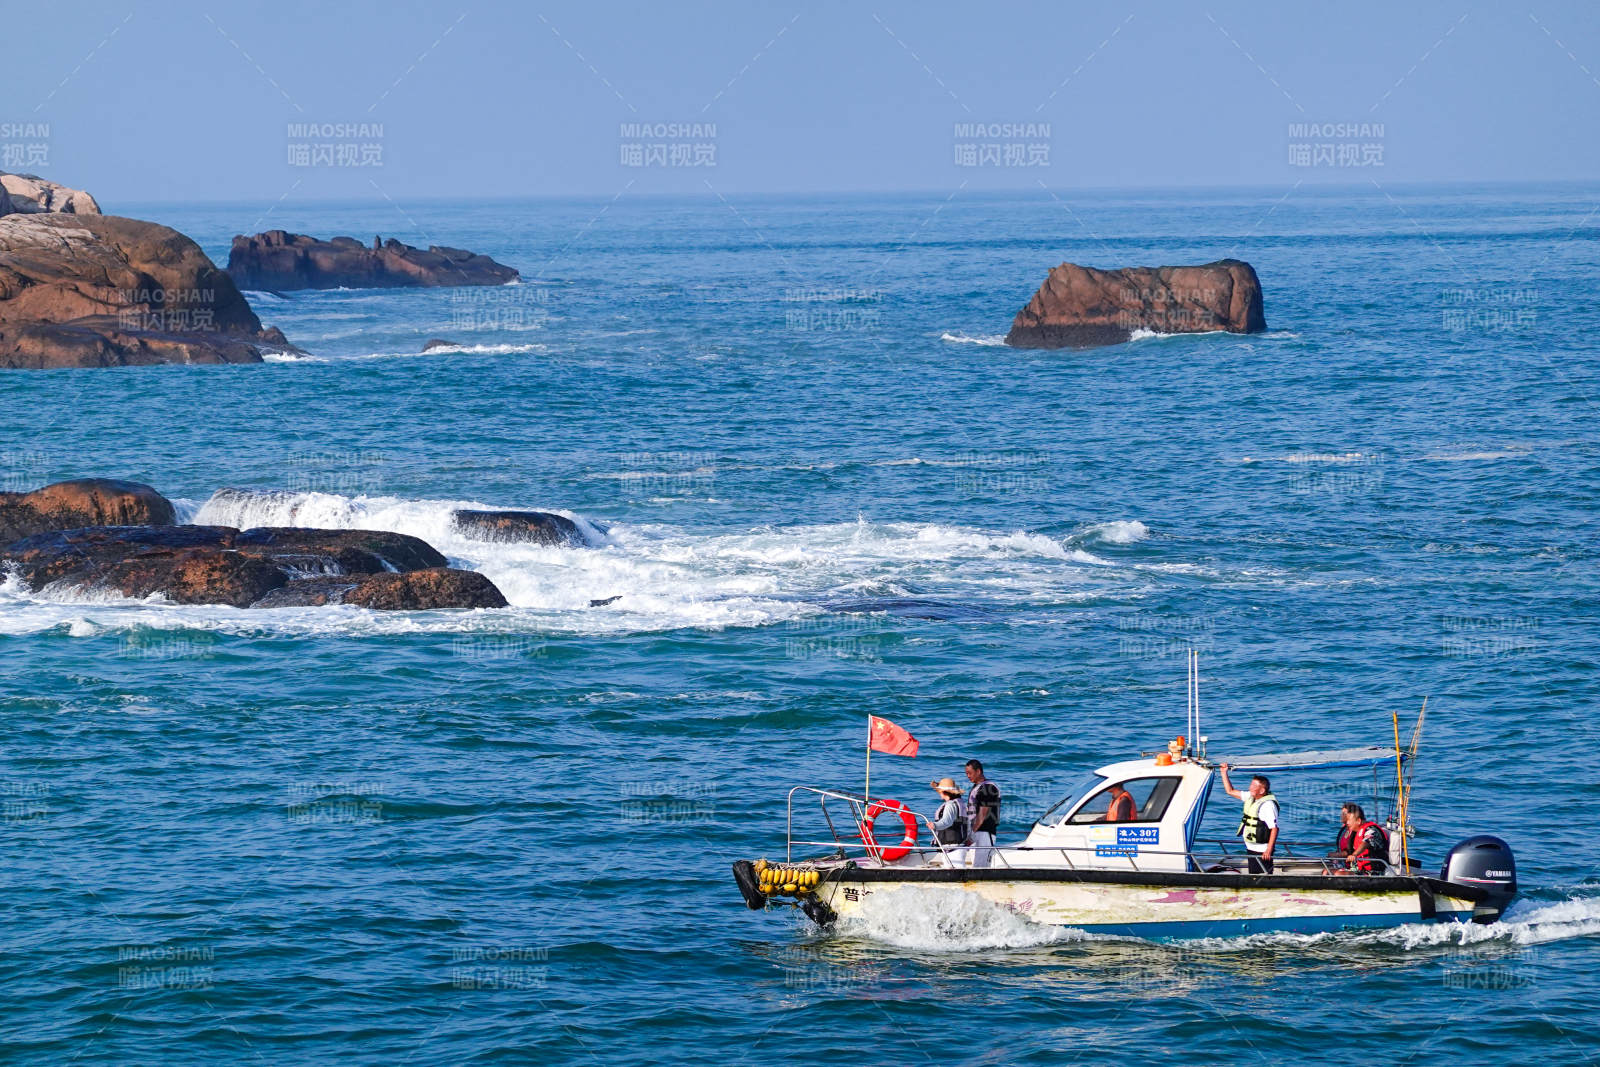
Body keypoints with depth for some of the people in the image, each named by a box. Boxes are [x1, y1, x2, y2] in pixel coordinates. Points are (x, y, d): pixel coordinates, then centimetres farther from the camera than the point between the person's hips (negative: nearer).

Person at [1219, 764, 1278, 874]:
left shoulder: (1268, 805, -20)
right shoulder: (1251, 798, 7)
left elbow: (1274, 828, -23)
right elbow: (1230, 791, 18)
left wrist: (1269, 850, -27)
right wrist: (1224, 772, 13)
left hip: (1262, 851, -9)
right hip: (1252, 848, 9)